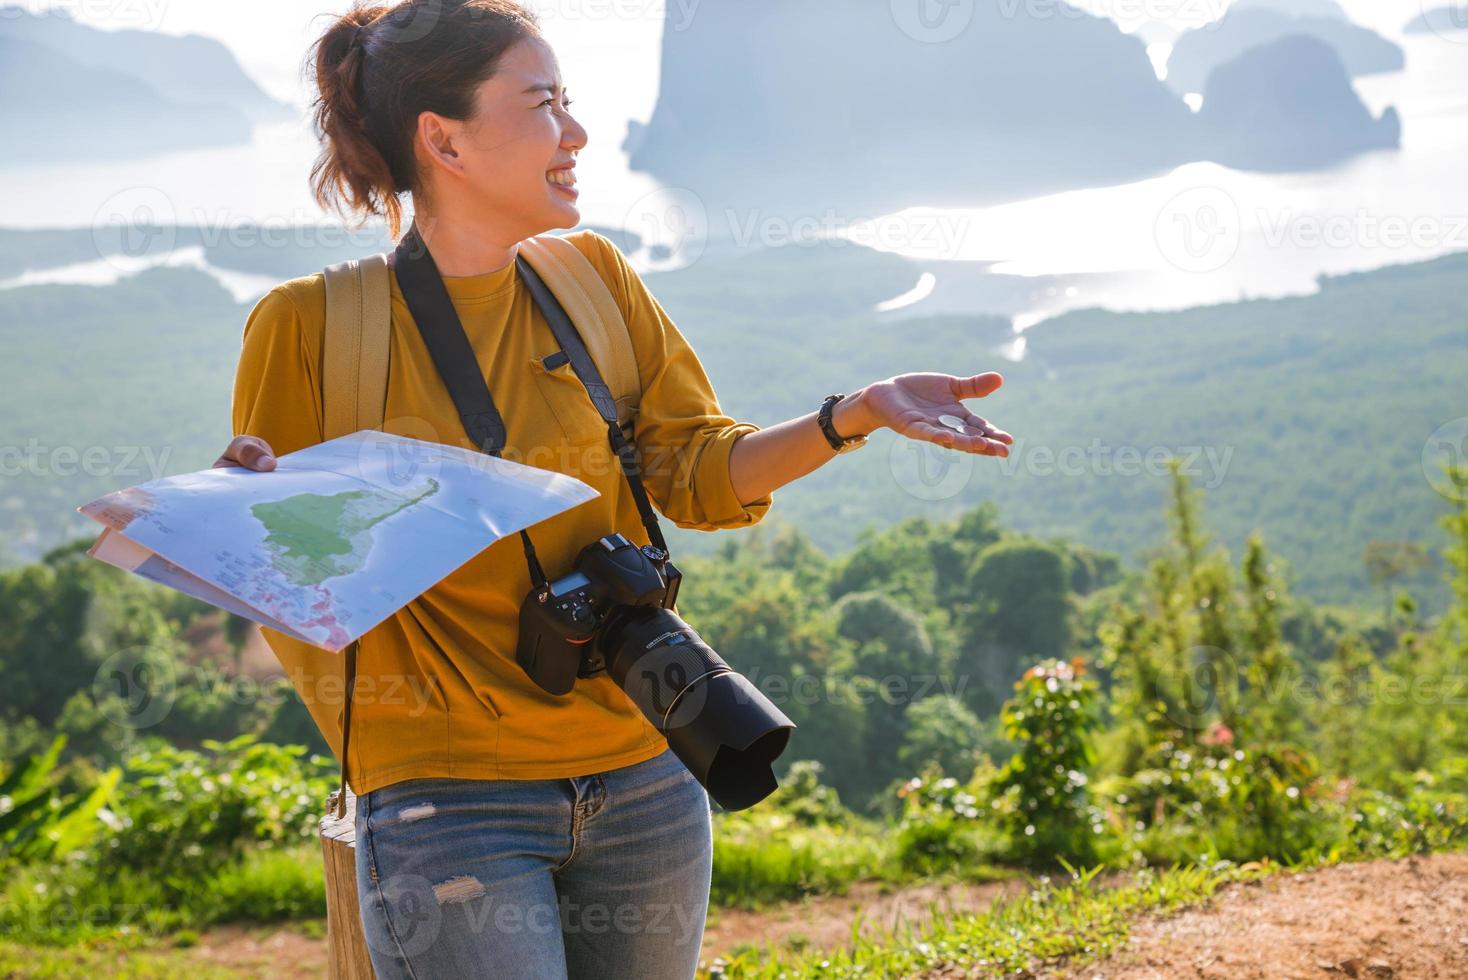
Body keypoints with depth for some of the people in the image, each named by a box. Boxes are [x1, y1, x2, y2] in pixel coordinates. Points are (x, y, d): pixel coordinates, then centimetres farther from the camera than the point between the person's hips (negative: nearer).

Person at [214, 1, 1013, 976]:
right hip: (446, 796, -4)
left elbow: (700, 474, 5)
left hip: (643, 778, 4)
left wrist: (857, 413, -9)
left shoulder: (592, 277, 6)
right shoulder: (311, 324, -5)